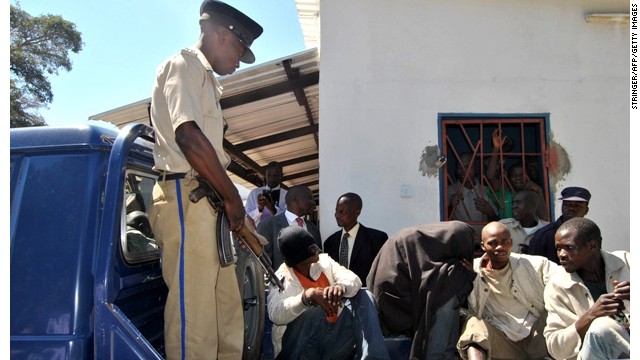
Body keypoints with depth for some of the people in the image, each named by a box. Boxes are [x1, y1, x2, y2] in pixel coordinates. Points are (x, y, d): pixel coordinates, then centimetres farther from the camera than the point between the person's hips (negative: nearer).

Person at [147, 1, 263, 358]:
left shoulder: (205, 78, 25)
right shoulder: (183, 65, -2)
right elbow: (188, 136, -17)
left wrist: (229, 199, 14)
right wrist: (232, 195, -12)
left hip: (208, 201, 10)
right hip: (186, 197, -10)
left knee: (227, 308, 10)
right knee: (194, 312, -8)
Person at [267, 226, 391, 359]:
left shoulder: (324, 261, 7)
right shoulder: (280, 278, -5)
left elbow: (354, 280, -7)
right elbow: (275, 314, -22)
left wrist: (341, 287, -32)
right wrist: (307, 296, -38)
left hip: (336, 340, 5)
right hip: (299, 347, -4)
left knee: (363, 296, -12)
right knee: (314, 310, -33)